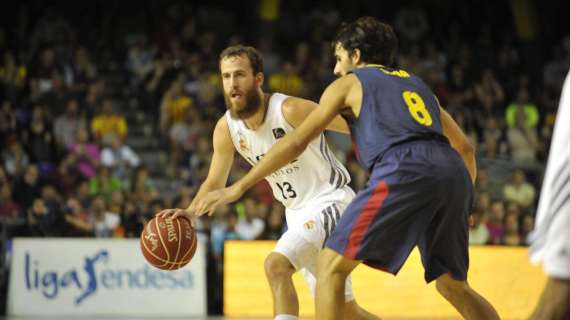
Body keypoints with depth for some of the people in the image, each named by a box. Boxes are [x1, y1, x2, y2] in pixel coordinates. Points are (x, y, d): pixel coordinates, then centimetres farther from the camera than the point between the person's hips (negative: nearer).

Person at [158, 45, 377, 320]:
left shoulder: (290, 110, -23)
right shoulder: (226, 128, -6)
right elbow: (214, 183, 6)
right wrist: (189, 212, -12)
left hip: (330, 202, -7)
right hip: (297, 213, 7)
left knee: (276, 265, -28)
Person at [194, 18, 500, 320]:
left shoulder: (348, 83, 20)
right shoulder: (415, 83, 35)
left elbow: (295, 142, 15)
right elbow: (464, 147, 36)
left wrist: (238, 188, 18)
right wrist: (463, 199, 46)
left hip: (404, 170, -6)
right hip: (453, 173, 6)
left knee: (330, 266, 1)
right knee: (454, 287, 19)